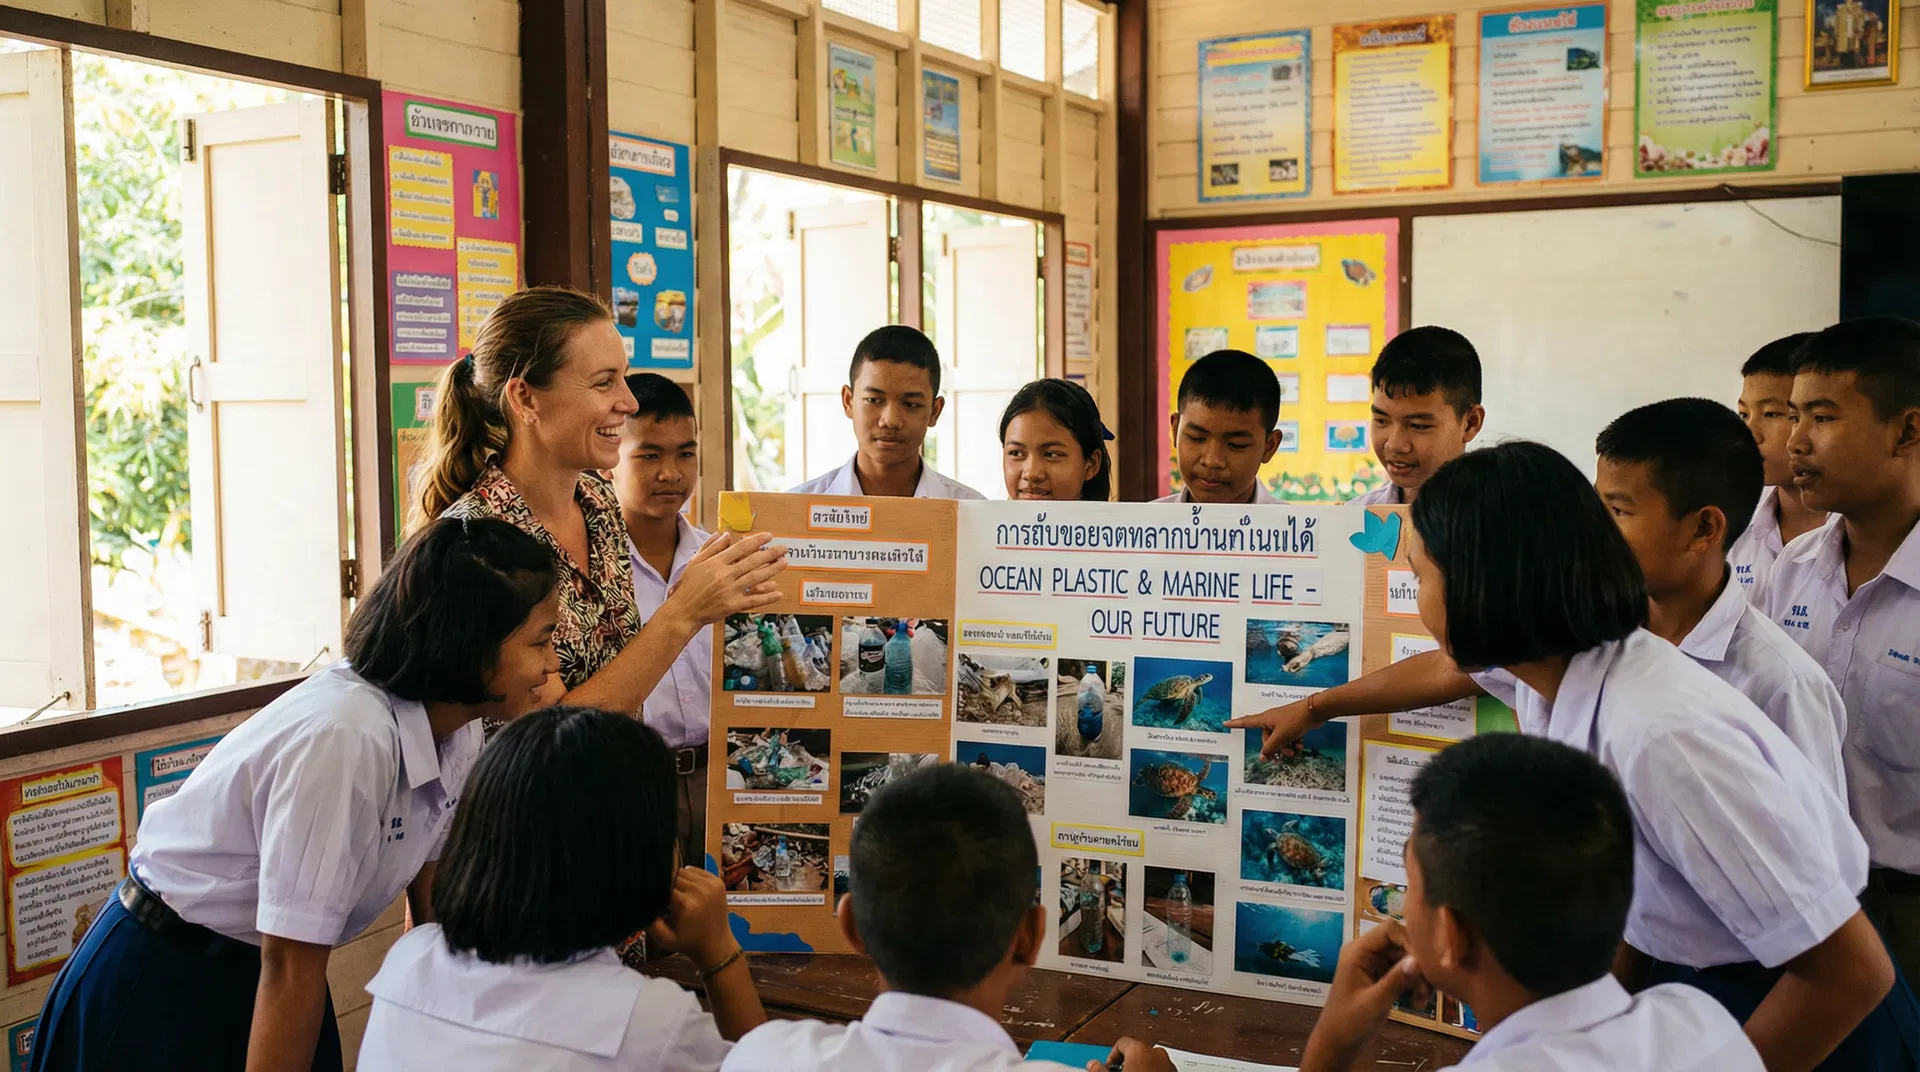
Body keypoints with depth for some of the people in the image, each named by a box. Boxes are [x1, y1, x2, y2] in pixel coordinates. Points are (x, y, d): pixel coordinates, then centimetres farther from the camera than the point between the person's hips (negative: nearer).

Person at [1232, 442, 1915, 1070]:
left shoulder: (1660, 735, -32)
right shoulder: (1544, 661, -8)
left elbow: (1853, 967, -25)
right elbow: (1446, 669, 17)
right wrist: (1314, 708, 30)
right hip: (1678, 977, 7)